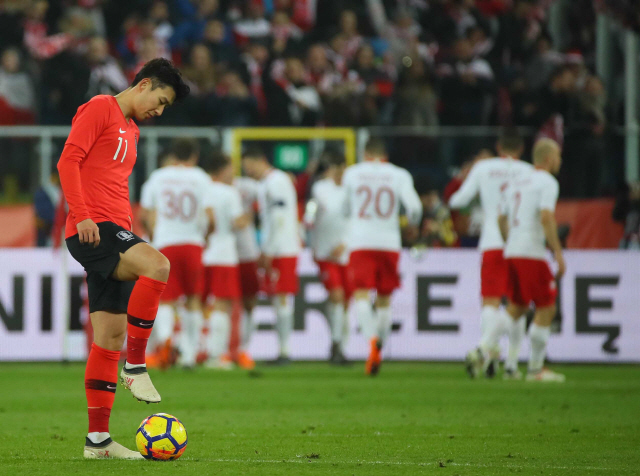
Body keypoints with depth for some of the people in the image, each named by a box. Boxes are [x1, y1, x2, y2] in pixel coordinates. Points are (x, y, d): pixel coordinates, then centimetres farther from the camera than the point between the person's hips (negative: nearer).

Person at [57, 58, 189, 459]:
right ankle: (136, 367, -23)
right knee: (157, 265, -31)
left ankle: (98, 440, 4)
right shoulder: (99, 110, -1)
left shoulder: (131, 131, 26)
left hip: (115, 233, 9)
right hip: (92, 230, -9)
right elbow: (69, 160, -11)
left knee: (110, 336, 4)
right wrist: (81, 215, -21)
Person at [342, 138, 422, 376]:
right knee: (384, 299, 14)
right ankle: (379, 348, 17)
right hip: (389, 242, 1)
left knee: (361, 294, -8)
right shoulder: (399, 175, 3)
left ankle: (372, 340, -32)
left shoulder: (352, 173, 7)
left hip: (360, 242, -1)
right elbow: (414, 206, -8)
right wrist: (413, 225, 13)